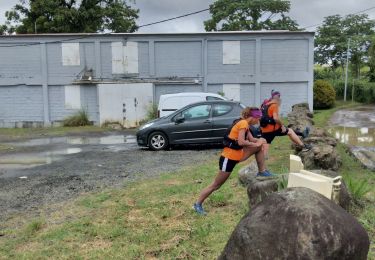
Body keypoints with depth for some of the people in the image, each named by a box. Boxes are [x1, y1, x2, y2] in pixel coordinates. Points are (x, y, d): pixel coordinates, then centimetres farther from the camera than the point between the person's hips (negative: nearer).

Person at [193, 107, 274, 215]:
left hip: (237, 156, 9)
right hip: (228, 158, -9)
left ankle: (262, 171, 16)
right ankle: (198, 204, 12)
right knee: (216, 185, 1)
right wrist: (256, 144, -17)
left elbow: (251, 139, 9)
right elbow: (241, 142, -28)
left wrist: (259, 140, -10)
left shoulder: (245, 125, 9)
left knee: (259, 147, 8)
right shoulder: (243, 123, -18)